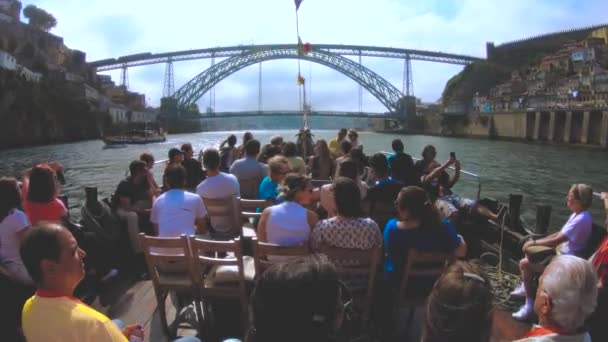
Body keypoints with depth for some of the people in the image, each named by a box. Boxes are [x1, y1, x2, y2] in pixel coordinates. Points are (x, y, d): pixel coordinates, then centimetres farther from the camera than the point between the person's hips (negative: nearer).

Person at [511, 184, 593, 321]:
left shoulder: (581, 220, -27)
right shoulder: (578, 214, 5)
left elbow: (556, 241, -29)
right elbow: (561, 234, 13)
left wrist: (534, 242, -17)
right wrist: (538, 241, 5)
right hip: (562, 251, 10)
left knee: (524, 264, -20)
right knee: (529, 250, 14)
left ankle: (529, 304, -11)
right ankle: (526, 287, 27)